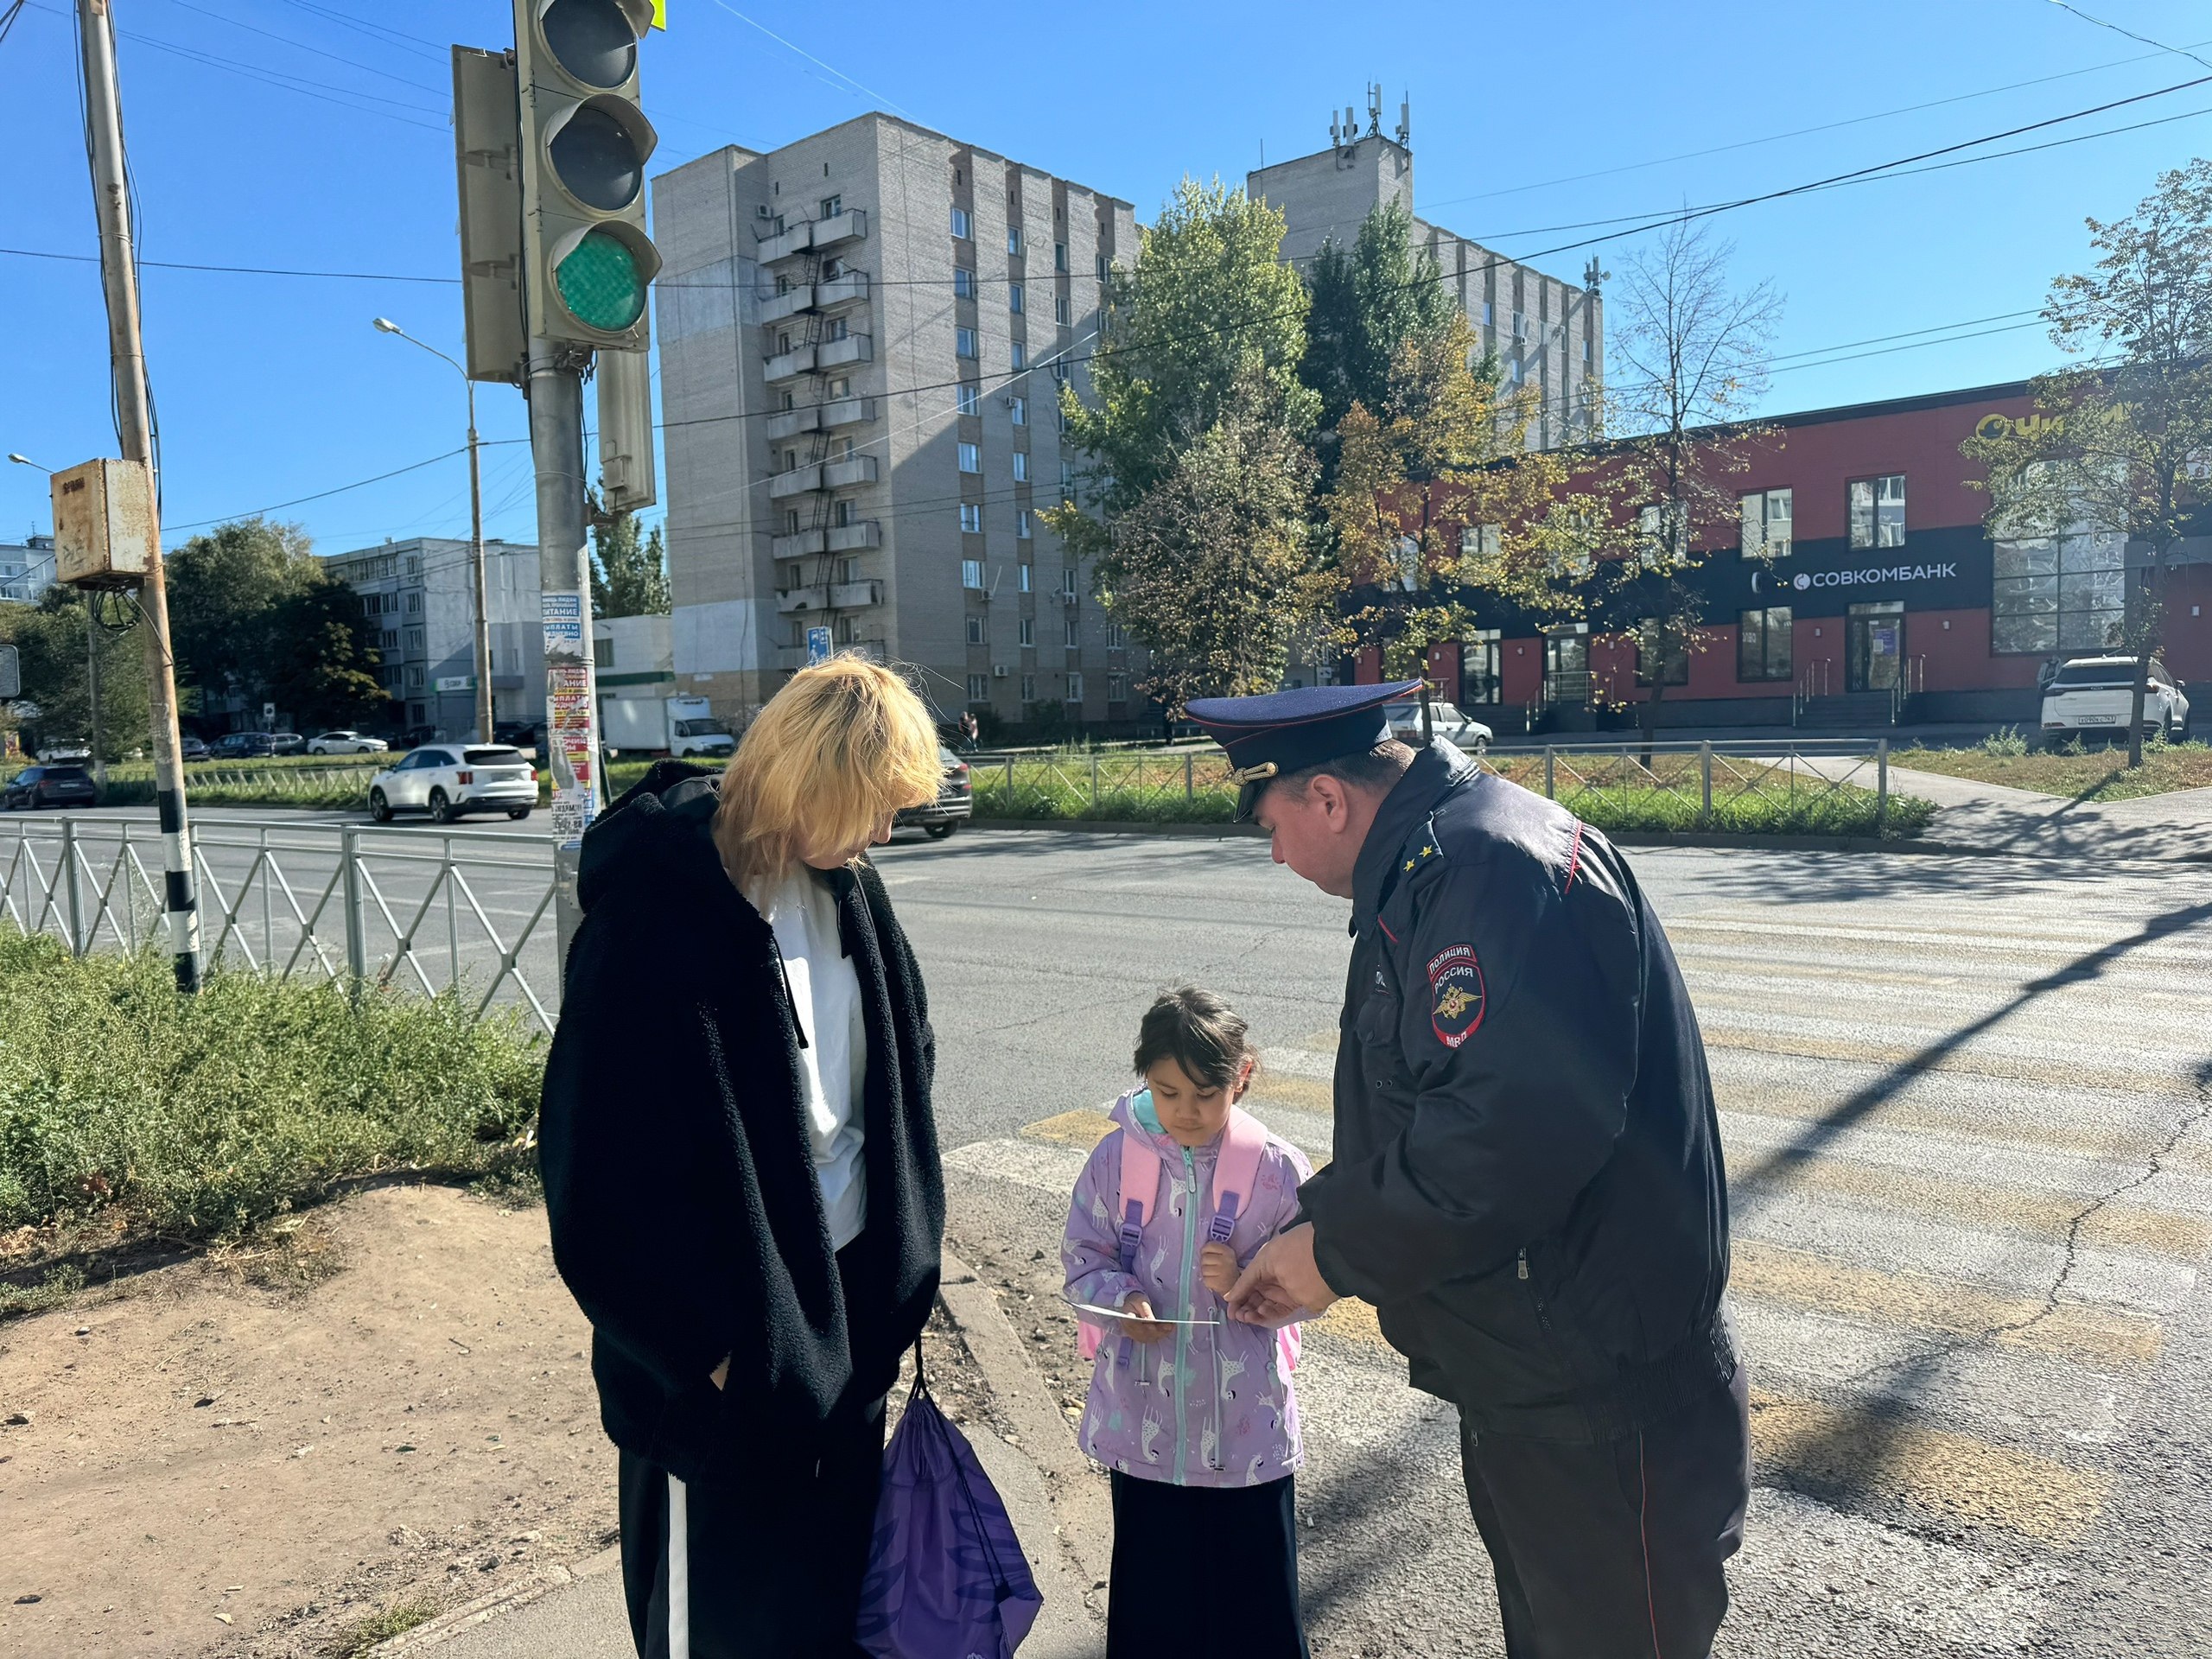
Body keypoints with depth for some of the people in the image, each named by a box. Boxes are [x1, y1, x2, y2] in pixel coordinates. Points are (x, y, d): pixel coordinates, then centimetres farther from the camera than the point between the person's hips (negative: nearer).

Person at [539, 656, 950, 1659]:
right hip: (729, 1324, -6)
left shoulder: (842, 883, 0)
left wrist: (903, 1251, 7)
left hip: (848, 1295, 6)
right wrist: (695, 1339, -14)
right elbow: (607, 1151, -19)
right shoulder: (661, 905, -22)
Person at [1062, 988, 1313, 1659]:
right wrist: (1123, 1298, -20)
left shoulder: (1277, 1168, -12)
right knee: (1150, 1588, 17)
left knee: (1254, 1588, 14)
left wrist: (1245, 1281, -25)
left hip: (1246, 1427, -1)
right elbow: (1083, 1258, 0)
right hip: (1142, 1422, 2)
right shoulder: (1115, 1158, -8)